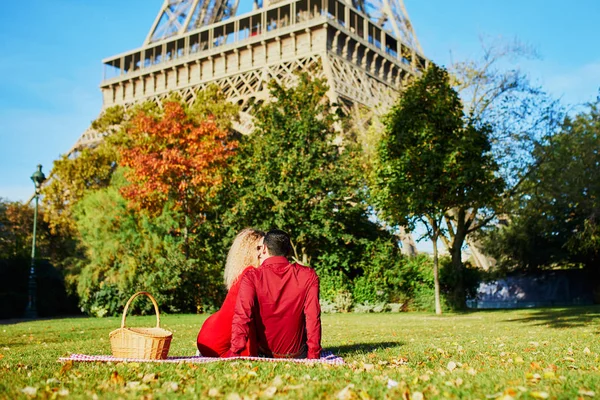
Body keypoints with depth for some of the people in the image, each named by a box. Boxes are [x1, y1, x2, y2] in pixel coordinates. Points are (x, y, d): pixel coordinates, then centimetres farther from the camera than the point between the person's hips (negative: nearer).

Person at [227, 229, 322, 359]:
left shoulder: (251, 277, -13)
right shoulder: (308, 275, -8)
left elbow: (242, 317, -23)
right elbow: (313, 317, -11)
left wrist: (234, 354, -26)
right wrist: (314, 355, -7)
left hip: (264, 356, 1)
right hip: (298, 355, -1)